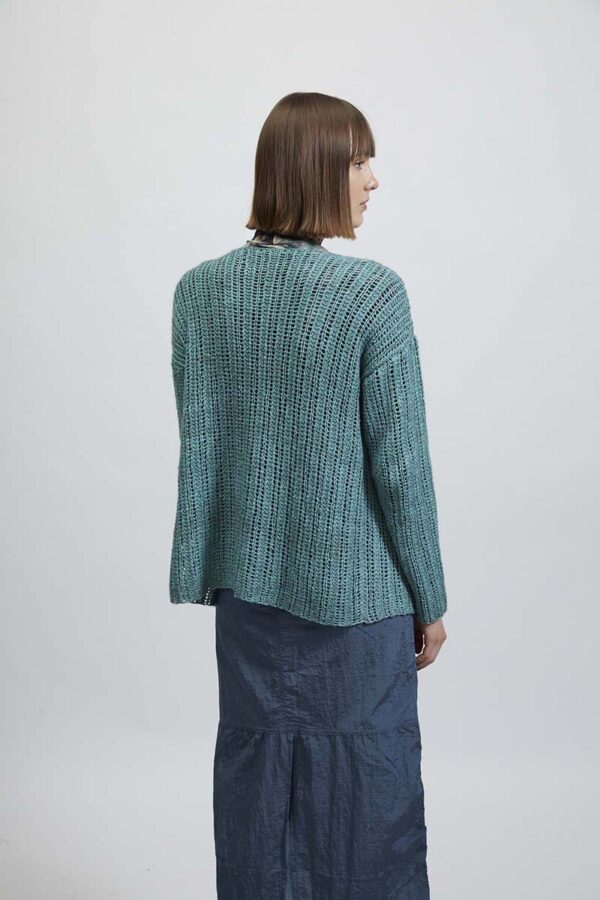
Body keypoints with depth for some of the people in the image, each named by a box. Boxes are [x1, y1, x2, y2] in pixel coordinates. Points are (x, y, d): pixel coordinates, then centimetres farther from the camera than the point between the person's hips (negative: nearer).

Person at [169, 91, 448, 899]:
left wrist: (209, 572, 12)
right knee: (367, 784, 10)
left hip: (248, 581, 5)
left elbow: (197, 447, 2)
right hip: (355, 590, -4)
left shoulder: (199, 290, -2)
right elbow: (401, 466, -13)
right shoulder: (373, 293, -16)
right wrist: (430, 599, -2)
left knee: (255, 770, 17)